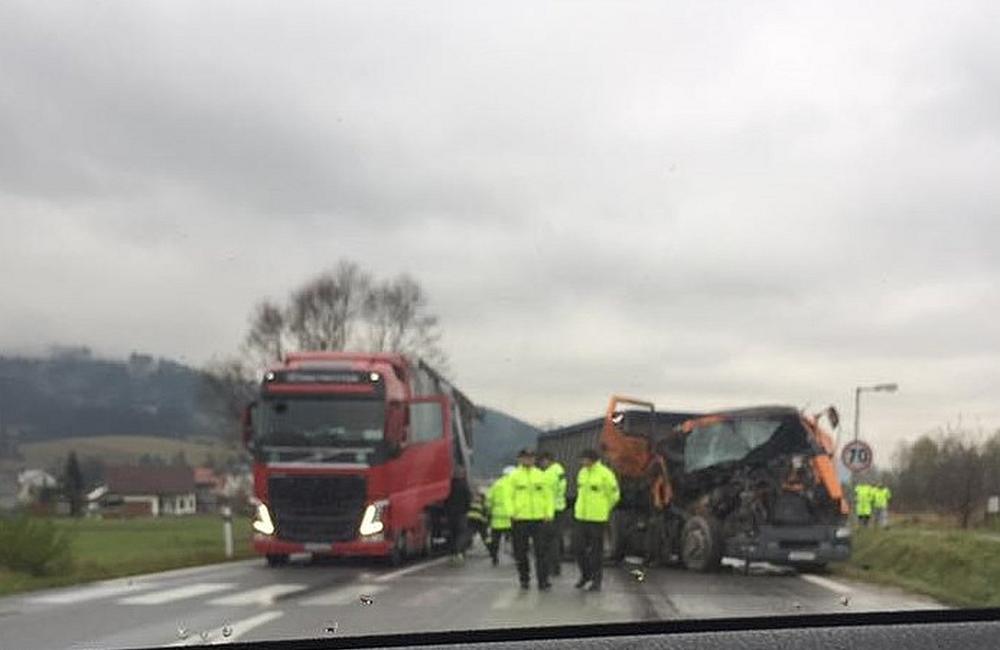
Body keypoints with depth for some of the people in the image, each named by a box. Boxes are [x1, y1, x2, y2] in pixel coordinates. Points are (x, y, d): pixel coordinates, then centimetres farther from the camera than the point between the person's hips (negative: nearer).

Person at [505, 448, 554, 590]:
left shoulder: (541, 476, 9)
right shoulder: (514, 476, 4)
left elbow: (548, 495, 9)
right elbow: (509, 496, 2)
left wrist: (549, 513, -2)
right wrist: (512, 512, -11)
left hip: (538, 518, 0)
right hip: (520, 519, 0)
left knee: (541, 551, -5)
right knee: (521, 552, 6)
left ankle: (543, 581, -4)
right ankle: (524, 579, 19)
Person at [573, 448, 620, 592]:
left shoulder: (605, 474, -11)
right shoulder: (582, 473, 9)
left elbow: (614, 495, -4)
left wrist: (604, 510, 8)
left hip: (597, 519, -6)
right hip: (580, 516, 6)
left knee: (596, 550, 1)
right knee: (579, 547, 7)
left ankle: (596, 581, 11)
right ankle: (585, 575, 25)